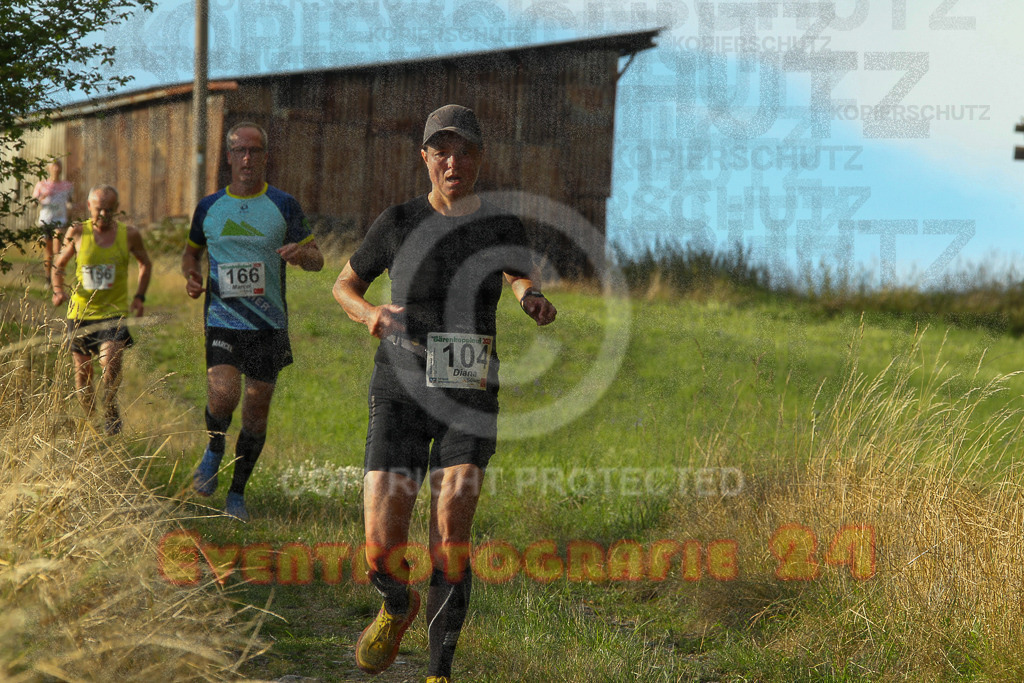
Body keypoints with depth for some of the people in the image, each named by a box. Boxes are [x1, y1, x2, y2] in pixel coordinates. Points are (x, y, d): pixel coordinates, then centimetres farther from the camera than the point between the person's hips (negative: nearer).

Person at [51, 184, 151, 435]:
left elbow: (145, 264, 17)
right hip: (81, 311, 1)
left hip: (114, 312, -1)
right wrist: (58, 290, -10)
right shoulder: (78, 233, -3)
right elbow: (58, 266, 10)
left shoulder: (129, 234, -2)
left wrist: (139, 296, 4)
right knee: (83, 372, 6)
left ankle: (111, 413, -1)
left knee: (111, 362, -23)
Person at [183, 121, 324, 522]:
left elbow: (317, 259, 6)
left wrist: (301, 253, -18)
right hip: (222, 320, 0)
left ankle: (237, 494, 21)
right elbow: (191, 251, 24)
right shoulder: (209, 207, 8)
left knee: (256, 414, 5)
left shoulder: (283, 205, 3)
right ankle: (213, 450, 9)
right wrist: (191, 275, 2)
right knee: (222, 396, -23)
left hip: (269, 324, 0)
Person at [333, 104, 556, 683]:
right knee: (381, 554, -7)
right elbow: (344, 285, 11)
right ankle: (399, 607, 29)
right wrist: (370, 313, -13)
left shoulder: (502, 226, 0)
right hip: (400, 395, 0)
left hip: (470, 401, 0)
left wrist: (535, 300, -16)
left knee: (450, 536, -17)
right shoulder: (398, 223, -1)